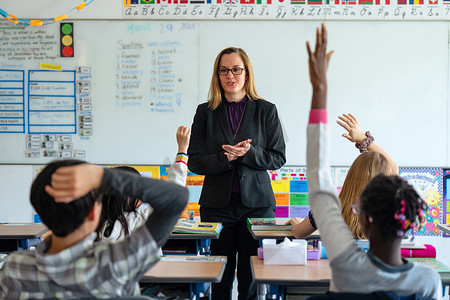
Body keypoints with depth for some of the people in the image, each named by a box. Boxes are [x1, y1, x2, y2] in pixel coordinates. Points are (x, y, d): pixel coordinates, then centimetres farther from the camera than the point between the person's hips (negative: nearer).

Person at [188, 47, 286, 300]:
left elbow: (278, 158, 1)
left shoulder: (266, 110, 4)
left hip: (257, 203, -1)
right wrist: (226, 157, -15)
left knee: (252, 279, 4)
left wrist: (248, 153, -16)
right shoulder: (205, 112, 6)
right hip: (217, 204, 1)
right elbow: (195, 162, 1)